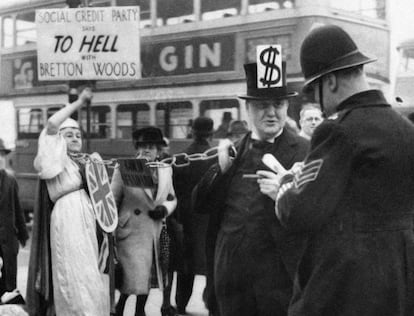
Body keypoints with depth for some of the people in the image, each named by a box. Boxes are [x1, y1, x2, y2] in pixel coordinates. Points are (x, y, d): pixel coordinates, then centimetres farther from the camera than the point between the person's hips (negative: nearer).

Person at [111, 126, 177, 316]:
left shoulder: (166, 170, 10)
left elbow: (172, 199, 18)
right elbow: (112, 201, -1)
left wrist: (164, 209, -4)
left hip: (156, 234, 5)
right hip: (131, 233, -4)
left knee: (146, 277, 11)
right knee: (134, 278, -9)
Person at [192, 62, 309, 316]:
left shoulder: (304, 152, -4)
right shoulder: (233, 151, 11)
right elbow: (200, 205, 9)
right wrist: (221, 169, -4)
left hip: (278, 278, -4)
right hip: (231, 275, 5)